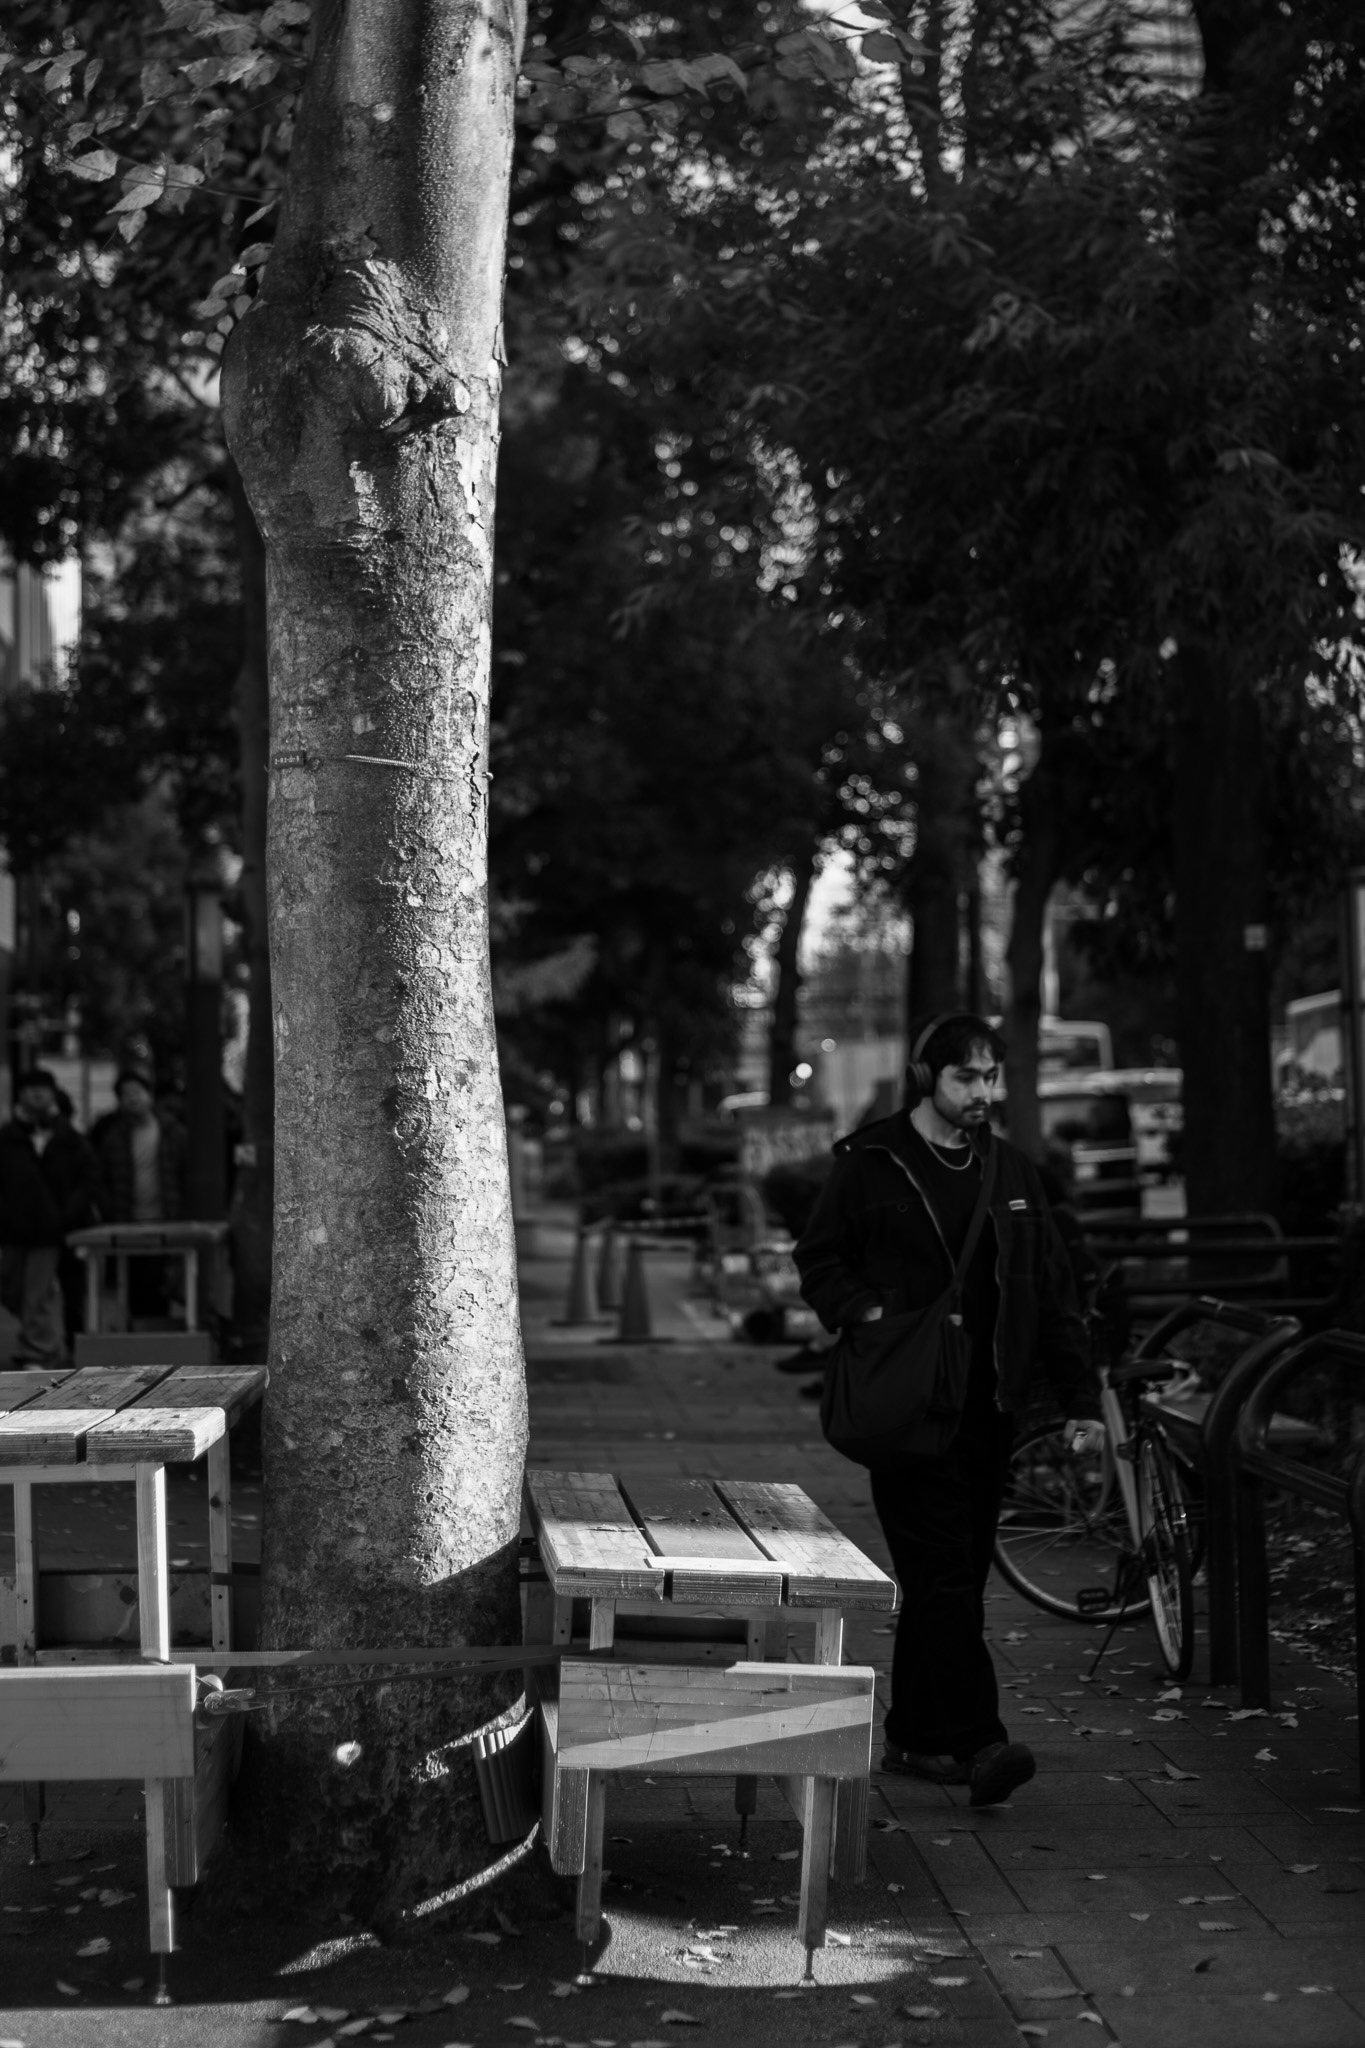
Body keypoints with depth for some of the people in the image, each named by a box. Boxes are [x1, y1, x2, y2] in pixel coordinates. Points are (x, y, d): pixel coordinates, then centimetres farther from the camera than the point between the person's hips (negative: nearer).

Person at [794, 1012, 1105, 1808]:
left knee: (957, 1576, 8)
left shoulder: (1012, 1172, 13)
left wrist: (1082, 1398, 7)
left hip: (990, 1406, 5)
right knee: (943, 1572, -13)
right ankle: (976, 1739, -17)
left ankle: (917, 1736, 17)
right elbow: (820, 1258, 4)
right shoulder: (871, 1165, 0)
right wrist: (865, 1313, -15)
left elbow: (1054, 1292, 14)